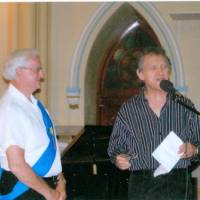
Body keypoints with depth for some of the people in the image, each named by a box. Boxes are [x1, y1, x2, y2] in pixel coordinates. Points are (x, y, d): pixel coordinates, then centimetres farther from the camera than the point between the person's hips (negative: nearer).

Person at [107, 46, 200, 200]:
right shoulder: (128, 110, 4)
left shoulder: (185, 105, 6)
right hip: (142, 186, -1)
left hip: (179, 186, 1)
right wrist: (119, 160, -12)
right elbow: (116, 148, 8)